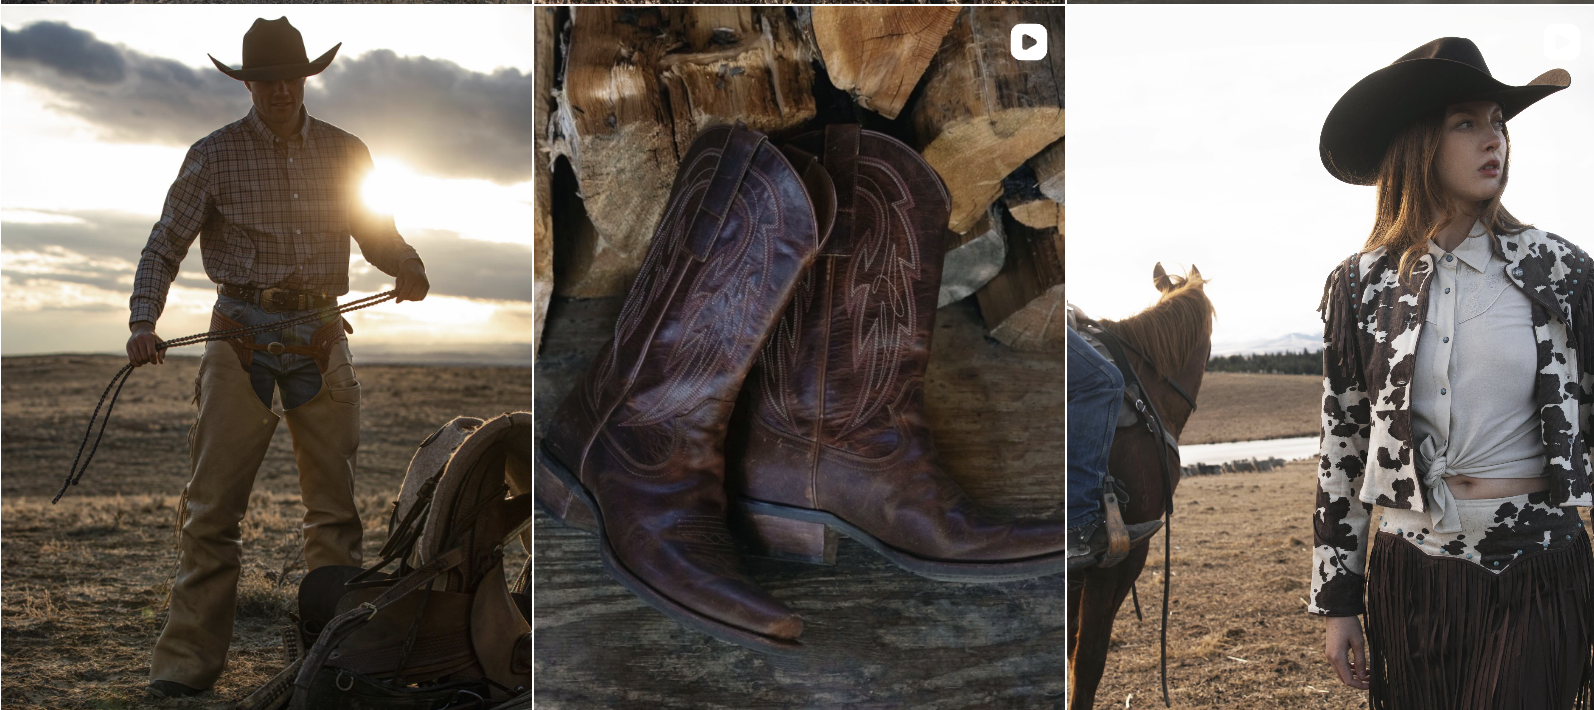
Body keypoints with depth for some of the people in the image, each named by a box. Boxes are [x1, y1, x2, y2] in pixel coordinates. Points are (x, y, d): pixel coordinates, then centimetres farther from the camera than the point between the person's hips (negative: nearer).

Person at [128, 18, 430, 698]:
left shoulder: (346, 153, 9)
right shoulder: (214, 155, 2)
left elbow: (378, 234, 14)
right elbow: (163, 246, 2)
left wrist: (409, 267, -8)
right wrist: (143, 321, -13)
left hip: (321, 336, 2)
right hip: (241, 334, -2)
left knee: (334, 502, 6)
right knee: (213, 504, -2)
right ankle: (188, 659, 7)